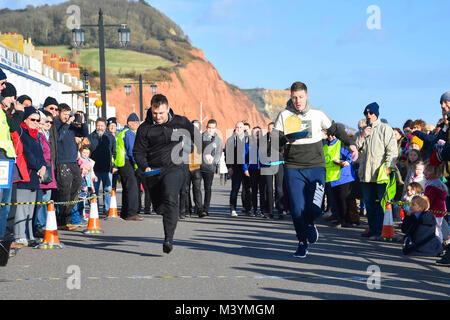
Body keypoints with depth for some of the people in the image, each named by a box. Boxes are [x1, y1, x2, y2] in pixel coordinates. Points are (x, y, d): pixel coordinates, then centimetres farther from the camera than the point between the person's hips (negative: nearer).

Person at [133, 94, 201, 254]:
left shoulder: (181, 122, 1)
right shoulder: (145, 128, 0)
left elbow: (196, 137, 18)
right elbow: (138, 151, 3)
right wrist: (145, 167, -14)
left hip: (173, 168, -3)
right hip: (153, 170, 3)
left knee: (170, 200, -24)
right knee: (158, 206, 9)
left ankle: (169, 239, -28)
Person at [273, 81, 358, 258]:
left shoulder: (317, 114, 7)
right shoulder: (284, 115, 3)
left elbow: (335, 129, 23)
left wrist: (350, 144, 21)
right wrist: (286, 139, -21)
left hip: (316, 166, 0)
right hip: (293, 169, 0)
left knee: (314, 208, -12)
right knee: (297, 210, -4)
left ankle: (310, 224, 24)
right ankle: (302, 243, 16)